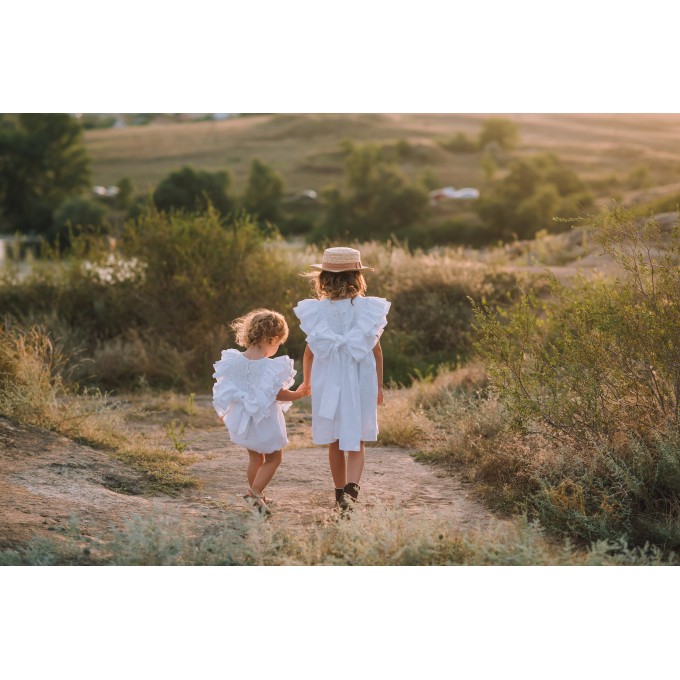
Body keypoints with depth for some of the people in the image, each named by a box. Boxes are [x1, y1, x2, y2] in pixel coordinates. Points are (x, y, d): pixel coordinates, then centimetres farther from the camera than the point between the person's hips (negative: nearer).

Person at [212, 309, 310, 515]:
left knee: (255, 457, 24)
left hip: (243, 418, 6)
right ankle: (255, 492, -5)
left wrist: (223, 411, 19)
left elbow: (227, 389, 4)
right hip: (265, 420, -6)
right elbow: (277, 393, -22)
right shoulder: (270, 366, -22)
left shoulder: (236, 361, -4)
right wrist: (298, 395, -6)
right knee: (274, 458, 10)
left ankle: (254, 492, 34)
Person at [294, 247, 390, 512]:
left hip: (328, 383, 1)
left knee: (334, 443, 15)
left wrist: (306, 381, 16)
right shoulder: (368, 308, -6)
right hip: (360, 383, 0)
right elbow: (376, 350, -2)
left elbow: (309, 351, -1)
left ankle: (340, 493, 25)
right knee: (356, 443, 6)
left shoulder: (317, 310, -6)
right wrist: (379, 385, 10)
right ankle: (351, 488, -16)